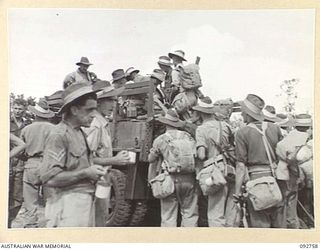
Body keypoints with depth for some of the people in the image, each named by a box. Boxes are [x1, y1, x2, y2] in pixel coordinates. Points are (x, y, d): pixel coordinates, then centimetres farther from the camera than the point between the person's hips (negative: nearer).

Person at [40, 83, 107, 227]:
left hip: (85, 202, 9)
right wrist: (85, 173, -18)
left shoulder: (79, 132, 15)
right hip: (67, 203, -9)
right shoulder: (59, 135, -14)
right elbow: (49, 178, -21)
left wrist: (93, 171, 7)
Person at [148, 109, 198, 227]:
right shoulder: (188, 137, 9)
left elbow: (151, 160, 8)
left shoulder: (160, 140, 1)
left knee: (168, 216, 7)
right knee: (190, 214, 12)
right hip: (189, 180, 2)